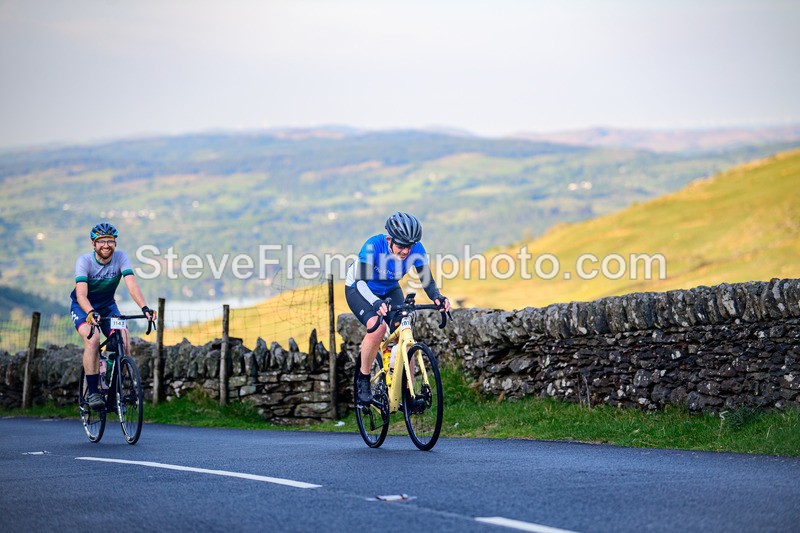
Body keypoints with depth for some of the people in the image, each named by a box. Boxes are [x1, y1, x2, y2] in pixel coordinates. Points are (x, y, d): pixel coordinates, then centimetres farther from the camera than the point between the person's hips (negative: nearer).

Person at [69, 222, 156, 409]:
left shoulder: (121, 257, -19)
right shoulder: (84, 261, -26)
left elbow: (131, 285, -31)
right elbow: (81, 294, -37)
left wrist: (144, 308, -47)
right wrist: (91, 313, -57)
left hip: (107, 305, 3)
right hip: (83, 307, -3)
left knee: (124, 343, -19)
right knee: (93, 340, -30)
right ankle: (92, 392, -22)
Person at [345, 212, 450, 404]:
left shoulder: (416, 249, -25)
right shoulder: (374, 245, -35)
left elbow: (427, 280, -20)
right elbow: (361, 281, -39)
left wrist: (437, 297, -43)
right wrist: (376, 303, -58)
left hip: (389, 291, 4)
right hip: (359, 289, -4)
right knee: (377, 327, -31)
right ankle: (363, 379, -10)